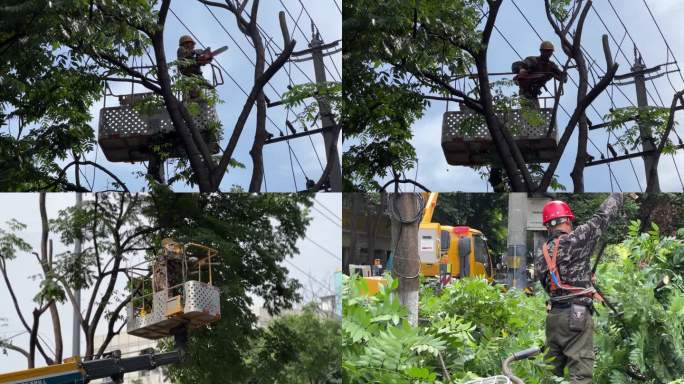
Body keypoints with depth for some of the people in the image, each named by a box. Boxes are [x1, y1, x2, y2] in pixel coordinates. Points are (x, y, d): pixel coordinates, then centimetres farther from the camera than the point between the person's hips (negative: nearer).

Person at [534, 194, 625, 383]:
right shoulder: (574, 240, -7)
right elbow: (601, 218, 2)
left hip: (553, 315, 6)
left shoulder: (540, 256, 10)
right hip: (577, 315, -6)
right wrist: (616, 198, 20)